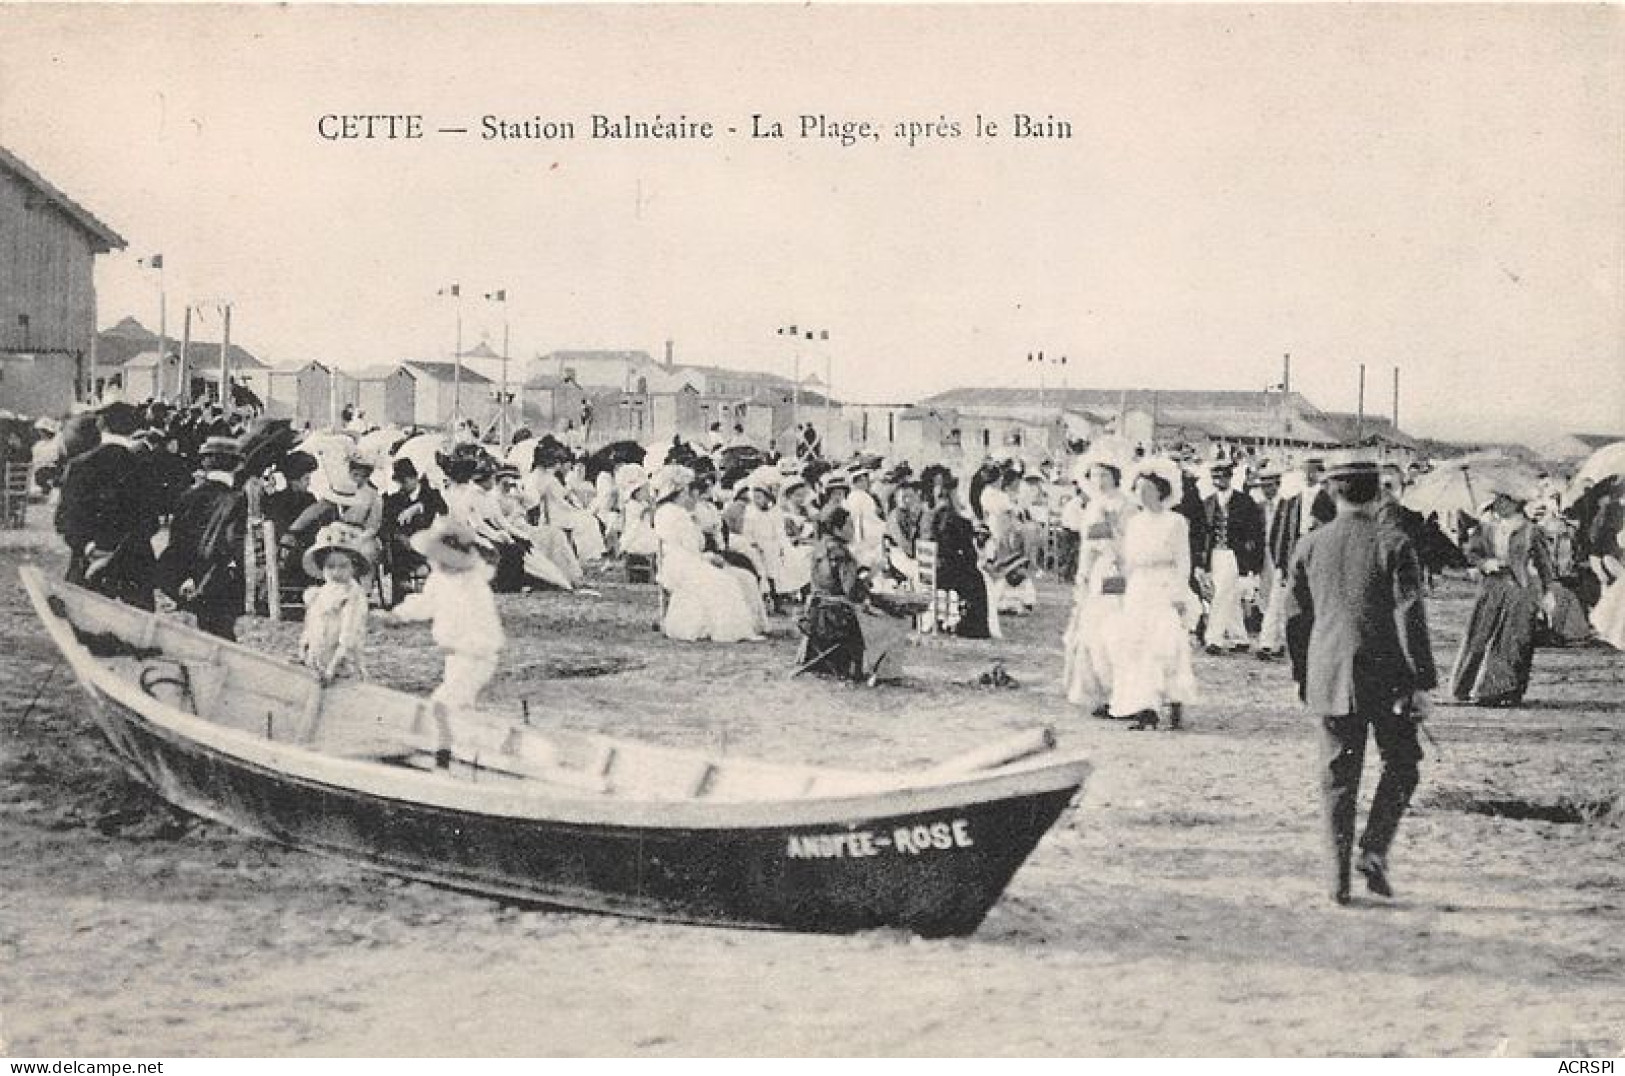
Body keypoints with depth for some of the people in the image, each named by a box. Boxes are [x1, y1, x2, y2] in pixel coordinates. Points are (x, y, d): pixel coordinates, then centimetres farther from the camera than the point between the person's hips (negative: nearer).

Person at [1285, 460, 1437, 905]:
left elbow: (1296, 617, 10)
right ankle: (1374, 851, -2)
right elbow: (1410, 617, -9)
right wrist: (1422, 682, -7)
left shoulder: (1309, 546, 5)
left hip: (1329, 676, 3)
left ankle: (1339, 877, 6)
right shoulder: (1393, 544, -6)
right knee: (1401, 764, 13)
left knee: (1338, 776, 7)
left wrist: (1302, 677, 21)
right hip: (1386, 673, -3)